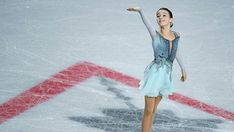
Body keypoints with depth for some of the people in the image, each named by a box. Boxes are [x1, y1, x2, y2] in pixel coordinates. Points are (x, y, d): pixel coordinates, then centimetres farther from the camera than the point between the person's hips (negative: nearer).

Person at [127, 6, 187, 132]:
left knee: (154, 109, 15)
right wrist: (140, 11, -47)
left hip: (166, 75, 5)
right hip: (154, 73, -5)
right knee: (149, 110, -2)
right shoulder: (155, 35, -7)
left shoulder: (176, 35, 6)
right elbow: (147, 23, -26)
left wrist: (183, 69, 34)